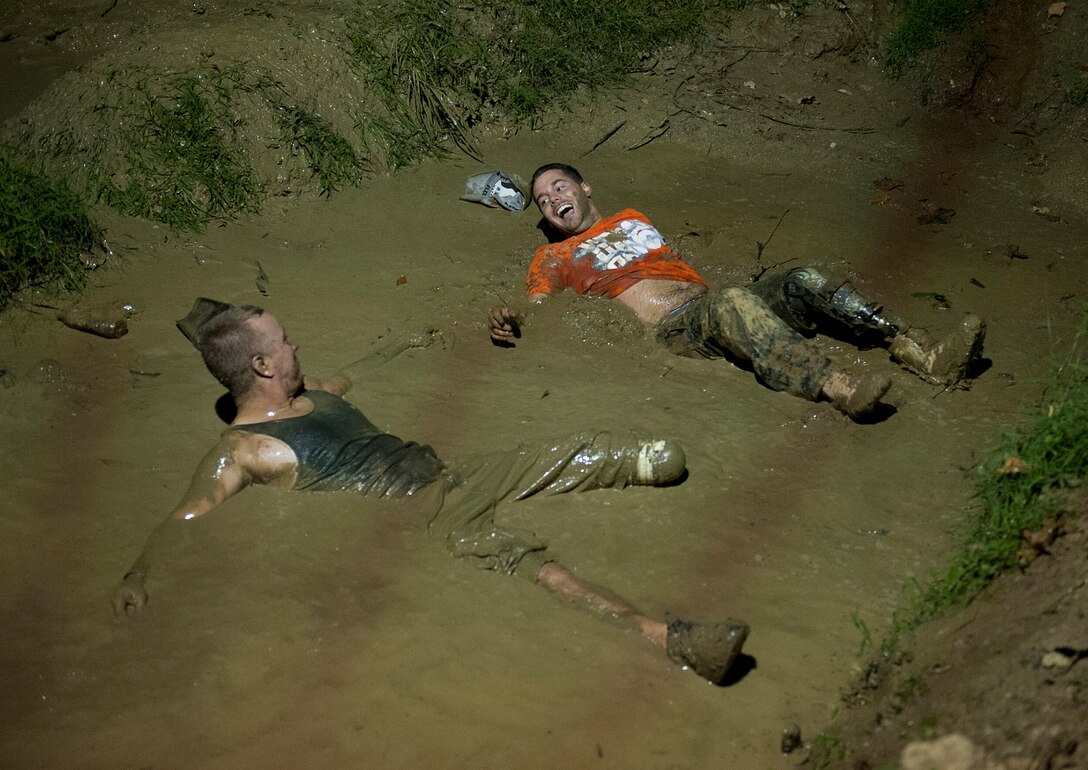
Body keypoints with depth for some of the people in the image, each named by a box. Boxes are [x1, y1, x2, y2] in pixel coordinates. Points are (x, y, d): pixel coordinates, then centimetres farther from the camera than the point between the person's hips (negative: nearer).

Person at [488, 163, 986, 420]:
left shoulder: (632, 218, 34)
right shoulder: (554, 258, 19)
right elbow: (536, 310, 4)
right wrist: (508, 322, -16)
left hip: (705, 294, 6)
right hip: (673, 327, -6)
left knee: (806, 283, -16)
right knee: (734, 301, -37)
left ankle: (927, 357, -28)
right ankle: (837, 387, -58)